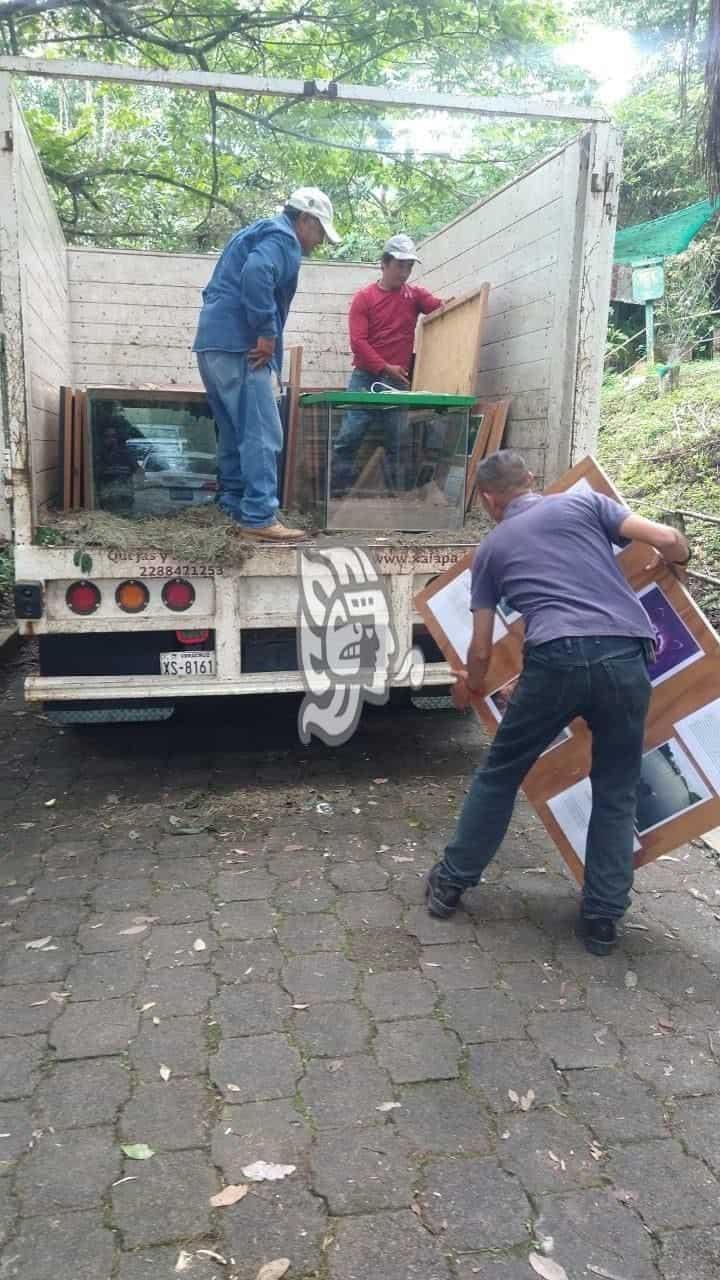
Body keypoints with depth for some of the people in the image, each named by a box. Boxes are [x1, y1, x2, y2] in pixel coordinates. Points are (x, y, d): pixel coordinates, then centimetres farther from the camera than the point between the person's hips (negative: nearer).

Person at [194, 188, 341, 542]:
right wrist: (267, 333, -20)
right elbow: (256, 274, -25)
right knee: (262, 434, -12)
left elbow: (220, 287, 28)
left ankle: (235, 507, 17)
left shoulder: (257, 232, 28)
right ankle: (260, 517, -14)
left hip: (213, 342, 10)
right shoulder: (282, 237, -4)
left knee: (235, 433, 13)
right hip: (239, 346, -10)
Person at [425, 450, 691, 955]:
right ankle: (602, 919, 21)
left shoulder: (492, 548, 20)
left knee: (499, 774, 19)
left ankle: (451, 883, 30)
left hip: (556, 659, -1)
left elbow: (481, 650, 21)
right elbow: (668, 540, 9)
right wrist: (680, 560, 34)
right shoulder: (584, 502, 18)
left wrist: (471, 685, 43)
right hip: (625, 657, 1)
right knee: (617, 793, 18)